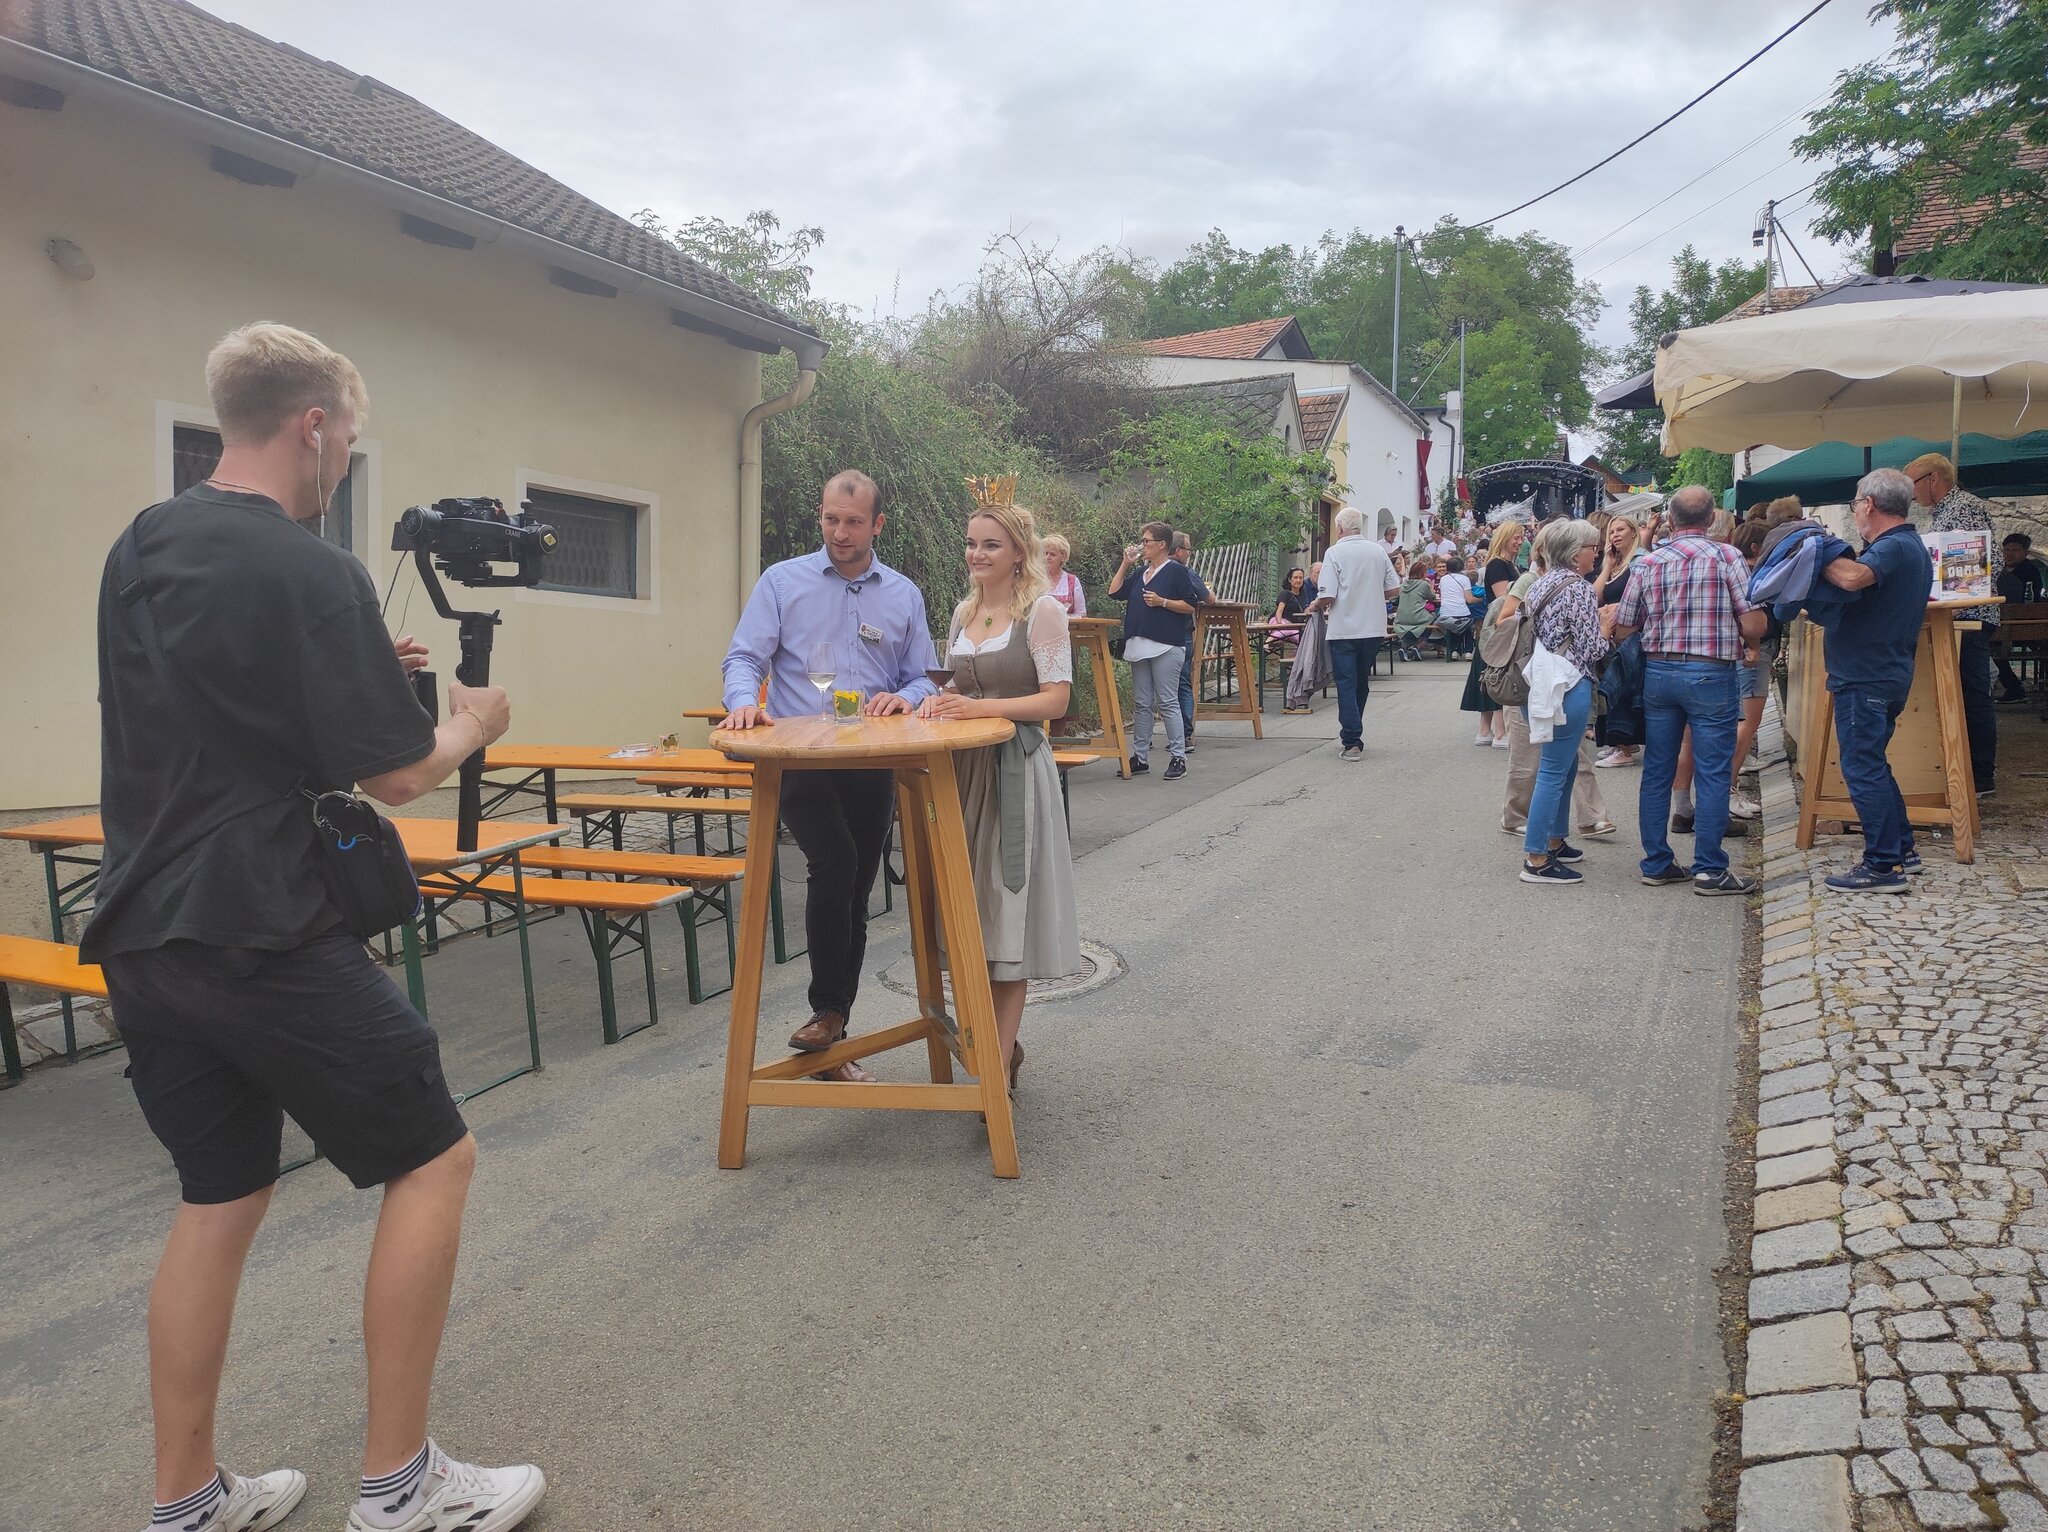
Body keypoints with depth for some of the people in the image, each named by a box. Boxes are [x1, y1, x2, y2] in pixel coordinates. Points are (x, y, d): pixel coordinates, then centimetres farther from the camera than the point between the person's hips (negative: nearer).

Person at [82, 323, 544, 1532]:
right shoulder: (309, 570, -15)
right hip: (265, 936, -8)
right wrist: (471, 725, 6)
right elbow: (397, 772, -14)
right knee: (433, 1159, 4)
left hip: (144, 935, 9)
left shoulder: (139, 551, 11)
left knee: (221, 1196, 17)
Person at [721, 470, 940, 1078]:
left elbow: (924, 679, 11)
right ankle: (829, 1009, -11)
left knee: (853, 899, 9)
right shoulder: (781, 582, 4)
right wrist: (743, 701, -25)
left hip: (873, 768, 3)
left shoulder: (903, 596, 11)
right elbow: (745, 656, -3)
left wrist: (904, 697, -12)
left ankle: (833, 1037, 21)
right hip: (799, 762, -3)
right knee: (834, 864, -27)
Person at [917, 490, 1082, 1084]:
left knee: (1007, 908, -4)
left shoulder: (1043, 611, -8)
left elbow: (1056, 700, -14)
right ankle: (1001, 1041, 25)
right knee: (972, 907, 11)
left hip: (1015, 768, -7)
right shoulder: (964, 611, 13)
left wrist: (978, 707, -21)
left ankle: (998, 1059, 2)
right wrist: (941, 699, 0)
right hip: (963, 767, 7)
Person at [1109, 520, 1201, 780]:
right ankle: (1140, 757, 14)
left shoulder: (1177, 571, -3)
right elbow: (1115, 592, 16)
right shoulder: (1139, 574, 18)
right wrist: (1125, 563, 12)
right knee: (1141, 704, 9)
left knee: (1168, 702, -7)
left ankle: (1179, 758, -2)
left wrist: (1162, 602, -17)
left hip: (1166, 646, -7)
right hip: (1139, 646, 7)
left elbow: (1190, 605, -7)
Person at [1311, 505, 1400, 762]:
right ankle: (1352, 734, 27)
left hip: (1344, 630, -5)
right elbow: (1393, 589, 7)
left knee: (1346, 685, 0)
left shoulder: (1335, 552, -11)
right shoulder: (1378, 551, 4)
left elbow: (1327, 596, -16)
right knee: (1362, 683, 17)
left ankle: (1352, 743, -6)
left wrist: (1319, 606, 5)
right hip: (1374, 629, 5)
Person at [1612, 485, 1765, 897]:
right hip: (1711, 676, -4)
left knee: (1656, 773, 10)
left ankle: (1656, 863, 16)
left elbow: (1622, 630, 6)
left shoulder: (1647, 563, 3)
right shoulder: (1727, 557, -6)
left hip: (1658, 672, 4)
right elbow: (1754, 625, -11)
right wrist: (1740, 641, 11)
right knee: (1712, 774, 2)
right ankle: (1709, 870, 4)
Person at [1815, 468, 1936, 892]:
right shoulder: (1912, 547, 17)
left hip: (1865, 678, -11)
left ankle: (1883, 865, -3)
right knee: (1872, 765, 19)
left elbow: (1853, 577, -37)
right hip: (1885, 675, 11)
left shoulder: (1893, 547, -17)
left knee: (1862, 768, -6)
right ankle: (1902, 849, 26)